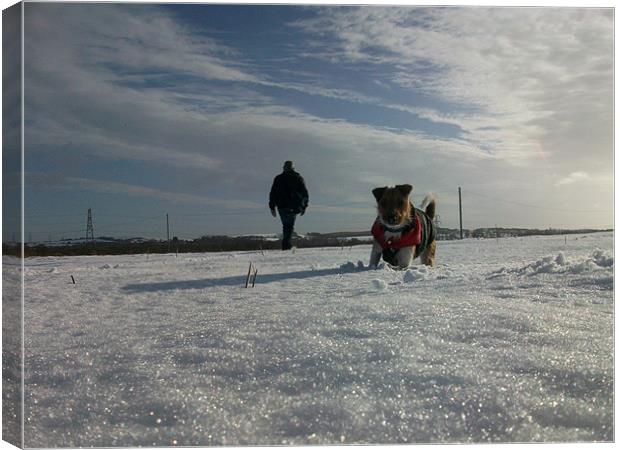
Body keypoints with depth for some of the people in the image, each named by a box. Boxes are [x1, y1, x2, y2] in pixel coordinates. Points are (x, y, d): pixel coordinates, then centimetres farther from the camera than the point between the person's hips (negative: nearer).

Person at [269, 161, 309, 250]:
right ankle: (286, 244, -14)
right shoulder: (298, 178, 5)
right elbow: (304, 193, 5)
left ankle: (286, 244, 11)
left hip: (282, 207, 1)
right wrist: (304, 206, 11)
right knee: (290, 226, 1)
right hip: (294, 207, -1)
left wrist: (272, 207, 9)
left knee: (286, 225, 15)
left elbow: (273, 194, 6)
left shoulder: (278, 179, 7)